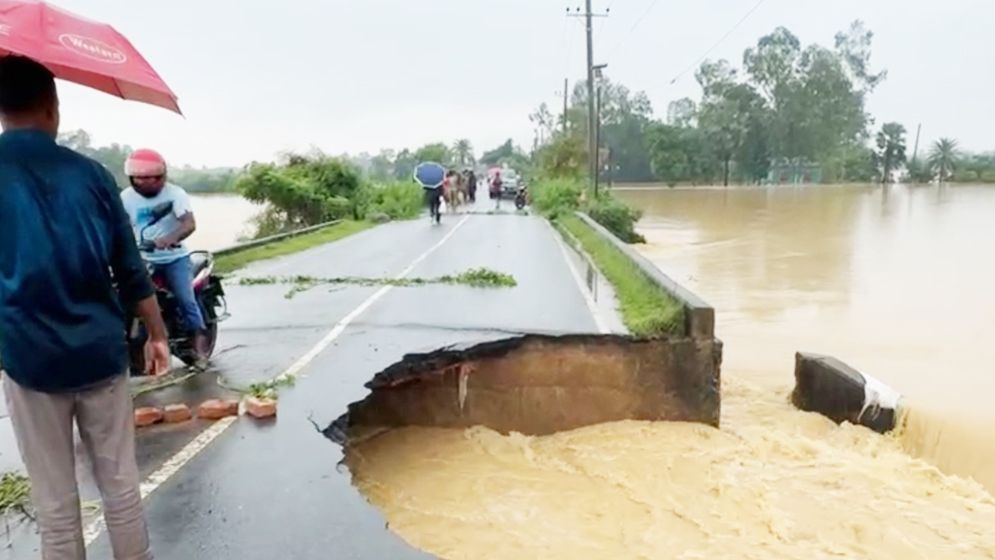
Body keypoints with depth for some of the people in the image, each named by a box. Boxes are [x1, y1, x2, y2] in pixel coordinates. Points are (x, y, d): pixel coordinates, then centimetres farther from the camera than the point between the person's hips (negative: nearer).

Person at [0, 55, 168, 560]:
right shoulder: (90, 174, -3)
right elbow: (130, 271, 0)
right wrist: (157, 334, 10)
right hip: (101, 353, 1)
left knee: (54, 497, 12)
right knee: (119, 481, 13)